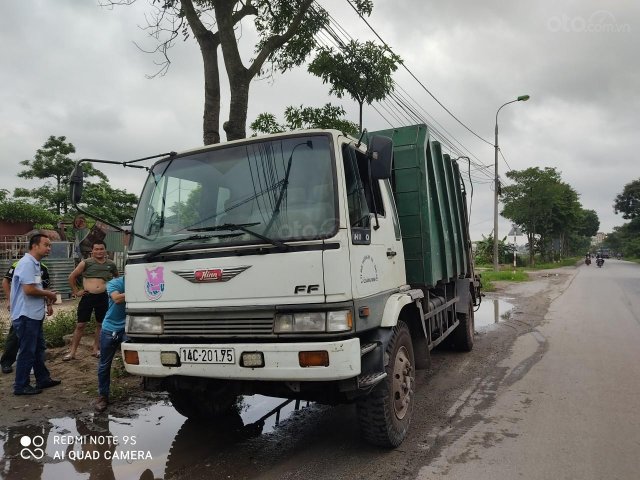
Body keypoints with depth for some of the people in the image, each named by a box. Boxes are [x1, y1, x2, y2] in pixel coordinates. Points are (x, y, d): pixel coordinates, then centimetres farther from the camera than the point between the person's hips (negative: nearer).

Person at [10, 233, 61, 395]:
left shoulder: (34, 263, 12)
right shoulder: (27, 263, -19)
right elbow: (29, 290, -26)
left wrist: (45, 296, 6)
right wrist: (48, 294, -12)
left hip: (34, 315, 10)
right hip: (26, 316, -10)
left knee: (38, 349, 18)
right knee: (27, 352, 1)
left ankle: (43, 379, 28)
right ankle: (21, 386, 13)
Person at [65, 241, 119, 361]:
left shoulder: (111, 264, 7)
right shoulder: (86, 263, 0)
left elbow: (117, 278, 24)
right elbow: (72, 277, 6)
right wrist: (76, 291, 3)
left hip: (103, 297, 2)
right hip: (87, 296, -2)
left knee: (100, 324, 10)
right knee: (80, 325, 1)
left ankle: (96, 349, 23)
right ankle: (72, 352, 10)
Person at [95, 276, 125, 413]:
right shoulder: (113, 283, -7)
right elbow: (117, 299, -27)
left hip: (127, 329, 1)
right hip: (110, 329, 0)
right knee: (104, 365, 9)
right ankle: (103, 395, 24)